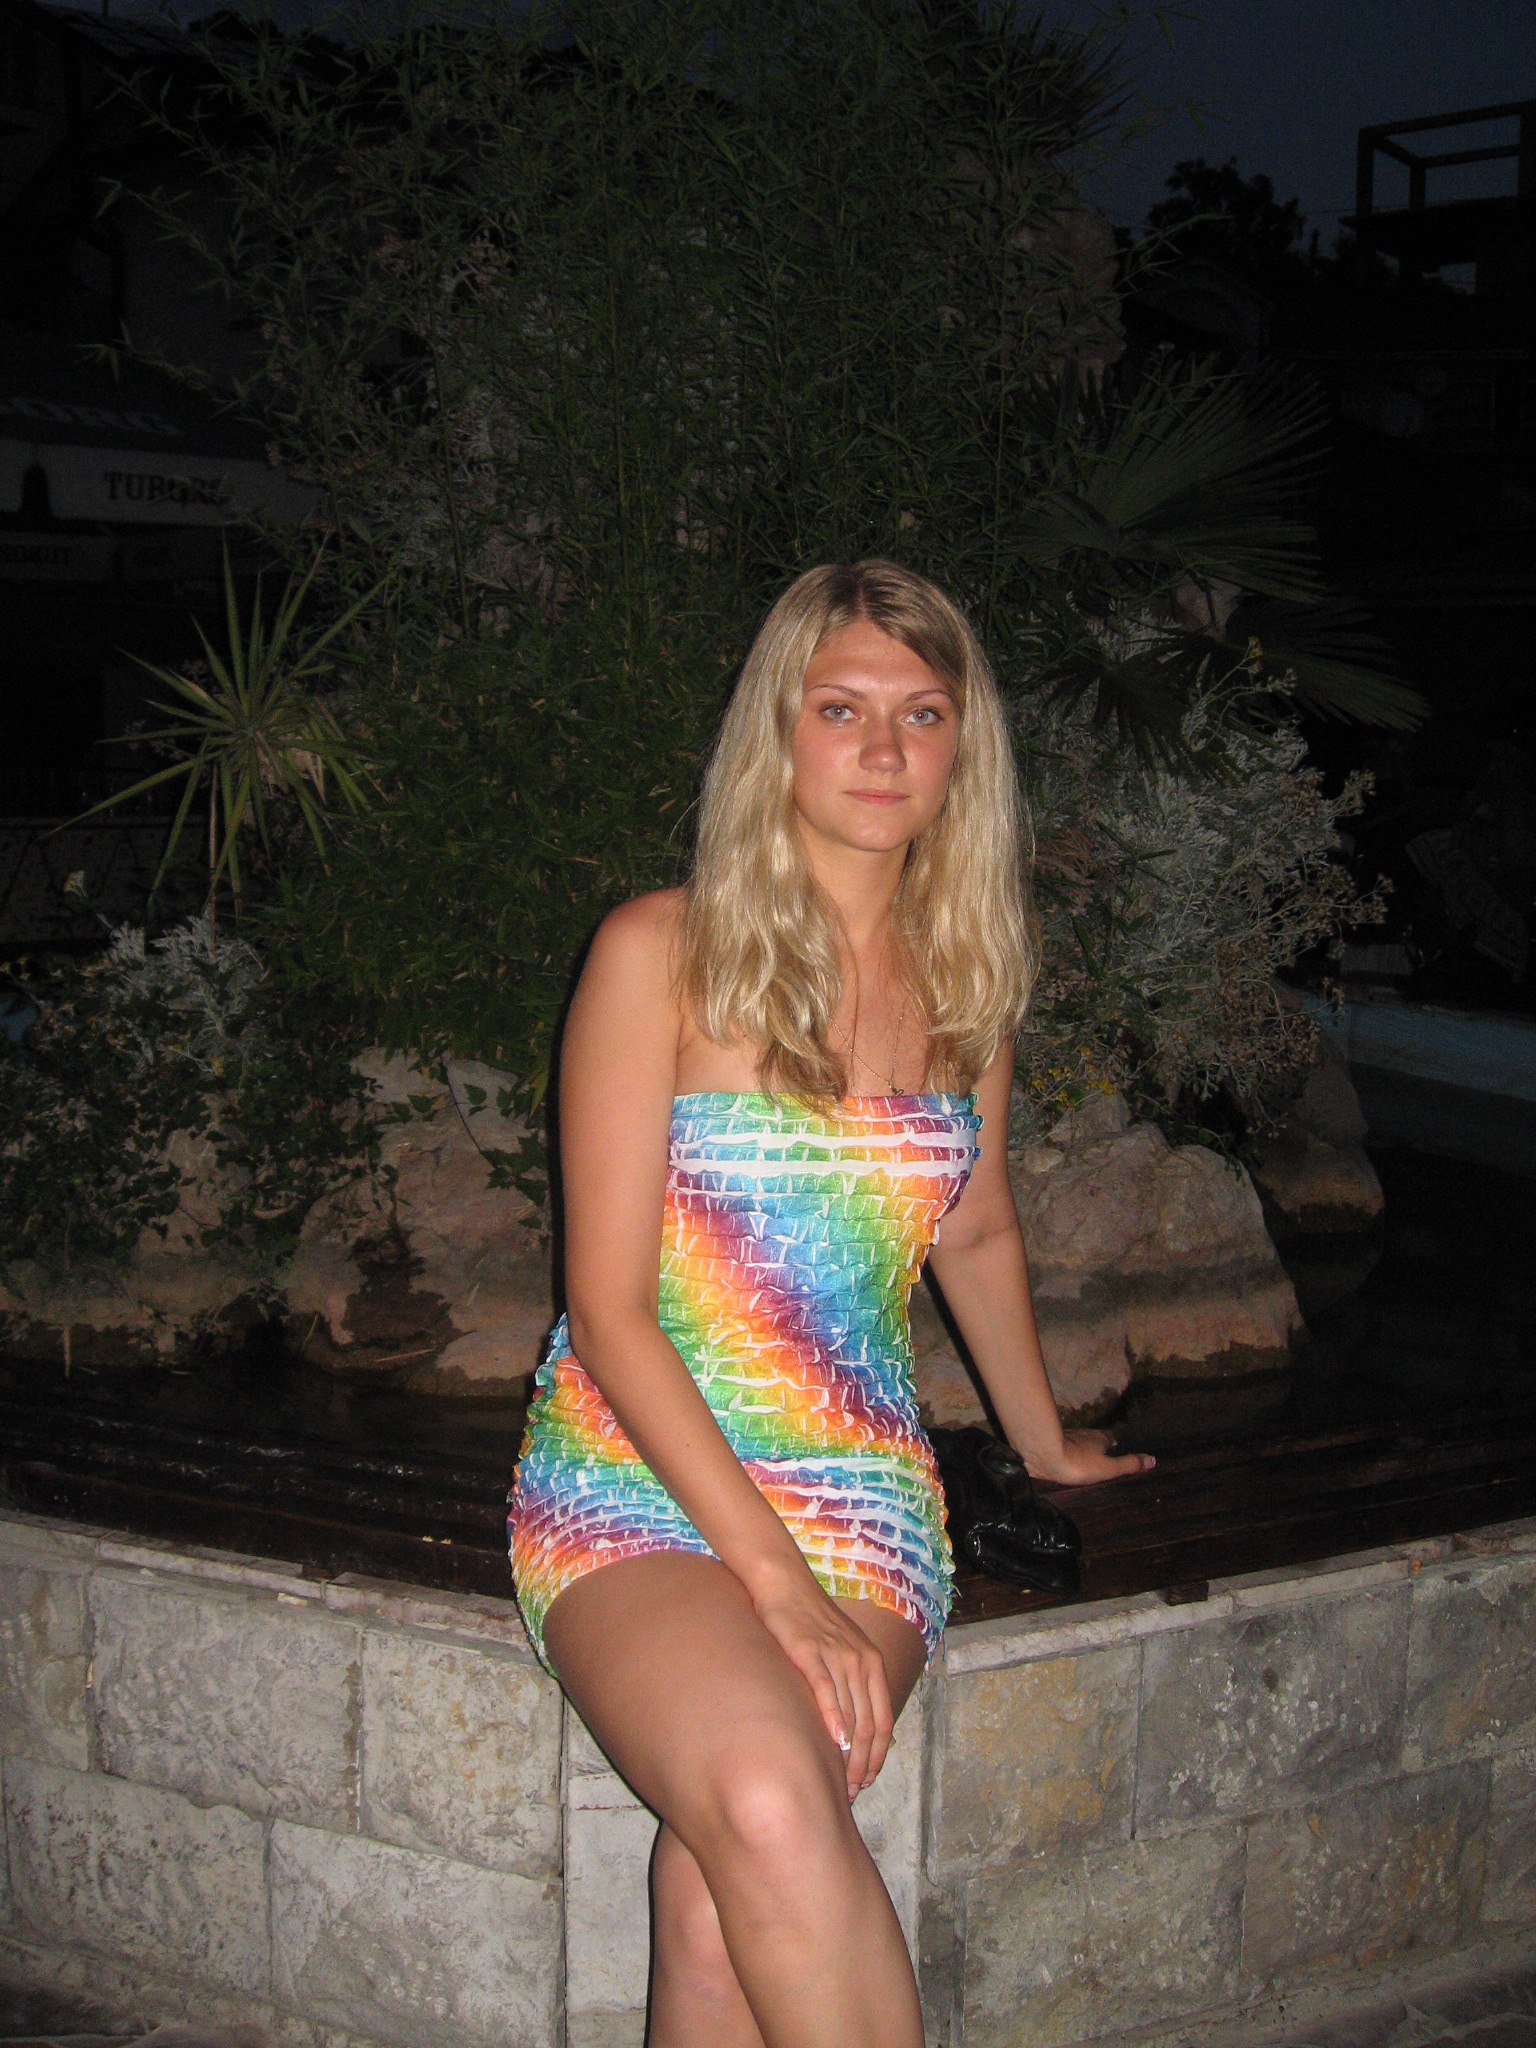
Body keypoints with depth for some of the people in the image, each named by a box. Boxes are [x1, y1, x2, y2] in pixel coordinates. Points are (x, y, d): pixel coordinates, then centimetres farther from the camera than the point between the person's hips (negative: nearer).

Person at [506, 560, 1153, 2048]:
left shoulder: (965, 971, 9)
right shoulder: (661, 952, -5)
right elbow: (609, 1309, -9)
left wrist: (1045, 1442, 37)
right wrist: (772, 1575, -17)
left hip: (862, 1494, 3)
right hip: (635, 1477, -3)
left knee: (722, 1900, -25)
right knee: (768, 1809, -33)